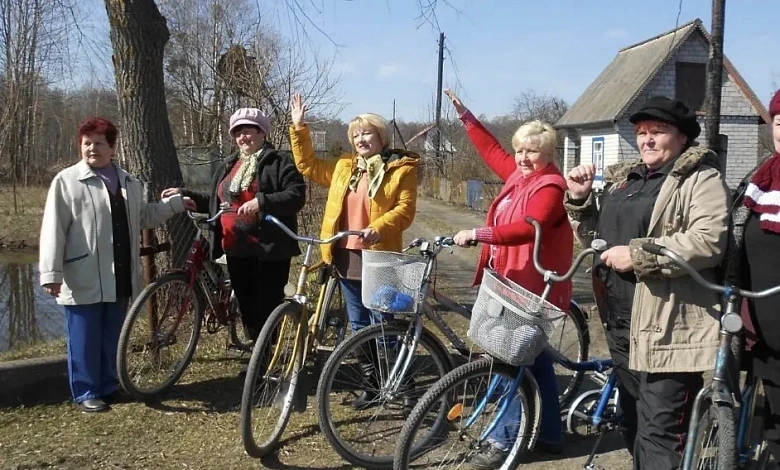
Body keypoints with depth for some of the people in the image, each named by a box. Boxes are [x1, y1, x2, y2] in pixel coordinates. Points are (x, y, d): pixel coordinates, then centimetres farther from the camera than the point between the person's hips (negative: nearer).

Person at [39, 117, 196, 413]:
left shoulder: (129, 183, 12)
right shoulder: (66, 181, -5)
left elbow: (143, 218, 23)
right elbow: (53, 229, -9)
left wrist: (175, 204, 16)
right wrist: (51, 273, -15)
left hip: (119, 279, 5)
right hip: (83, 281, -5)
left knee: (112, 339, 14)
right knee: (85, 340, 4)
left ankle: (109, 387, 28)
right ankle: (86, 394, 17)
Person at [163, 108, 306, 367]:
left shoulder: (280, 162, -5)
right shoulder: (228, 166, 19)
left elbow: (297, 195, -17)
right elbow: (214, 201, 24)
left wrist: (261, 202, -27)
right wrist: (184, 194, 12)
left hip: (270, 249, -7)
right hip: (237, 250, 7)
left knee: (267, 307, 0)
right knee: (247, 306, 13)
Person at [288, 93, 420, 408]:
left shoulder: (401, 169, -3)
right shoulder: (343, 167, 13)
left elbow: (405, 209, -11)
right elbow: (307, 166, 20)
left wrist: (379, 228, -27)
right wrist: (299, 128, 14)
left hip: (379, 257, -6)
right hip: (346, 256, 6)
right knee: (358, 326, 13)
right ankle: (372, 385, 25)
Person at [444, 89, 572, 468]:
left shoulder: (551, 187, -15)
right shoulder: (518, 175, 10)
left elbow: (529, 228, -31)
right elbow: (491, 150, 24)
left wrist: (477, 233, -36)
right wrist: (464, 114, 24)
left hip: (532, 287, -9)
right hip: (511, 282, 9)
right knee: (532, 357, 16)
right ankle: (549, 434, 28)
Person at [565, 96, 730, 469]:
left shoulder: (701, 179, -5)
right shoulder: (623, 179, 17)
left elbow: (709, 241, -21)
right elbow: (598, 238, 21)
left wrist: (638, 254, -22)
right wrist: (579, 200, 6)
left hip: (668, 329, -8)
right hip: (622, 323, 8)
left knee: (660, 434, -5)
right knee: (635, 425, 20)